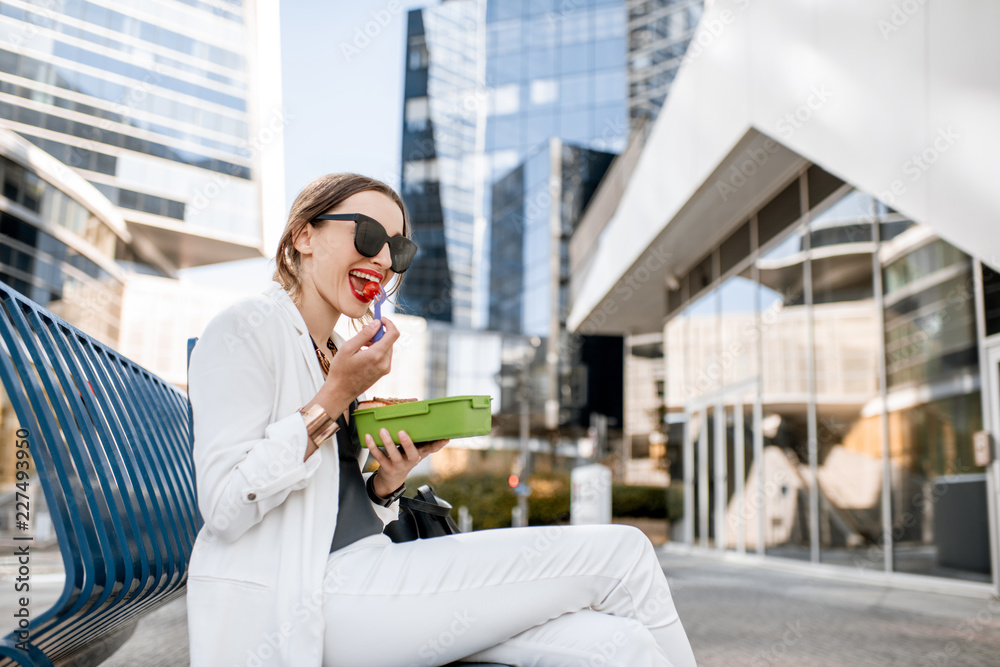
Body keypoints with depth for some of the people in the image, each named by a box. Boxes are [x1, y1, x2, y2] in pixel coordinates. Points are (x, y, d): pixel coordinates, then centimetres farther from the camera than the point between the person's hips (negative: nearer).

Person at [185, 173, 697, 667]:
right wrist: (336, 396, -11)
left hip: (360, 578, 8)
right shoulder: (248, 328, -2)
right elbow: (226, 507, -14)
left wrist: (388, 479, 0)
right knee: (619, 554, -14)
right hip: (293, 603, -7)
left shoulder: (338, 354, 21)